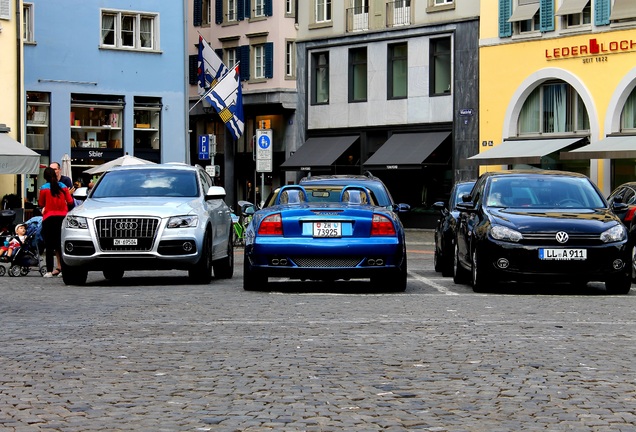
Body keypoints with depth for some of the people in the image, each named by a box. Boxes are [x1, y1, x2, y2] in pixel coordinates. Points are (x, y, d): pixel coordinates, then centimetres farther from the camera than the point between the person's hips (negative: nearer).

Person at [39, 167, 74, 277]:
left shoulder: (44, 188, -5)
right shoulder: (63, 186, 4)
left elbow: (41, 205, 2)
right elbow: (70, 202, 6)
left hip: (49, 218, -3)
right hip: (62, 217, 3)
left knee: (49, 245, 0)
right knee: (60, 244, 9)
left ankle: (49, 270, -3)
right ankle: (62, 268, 6)